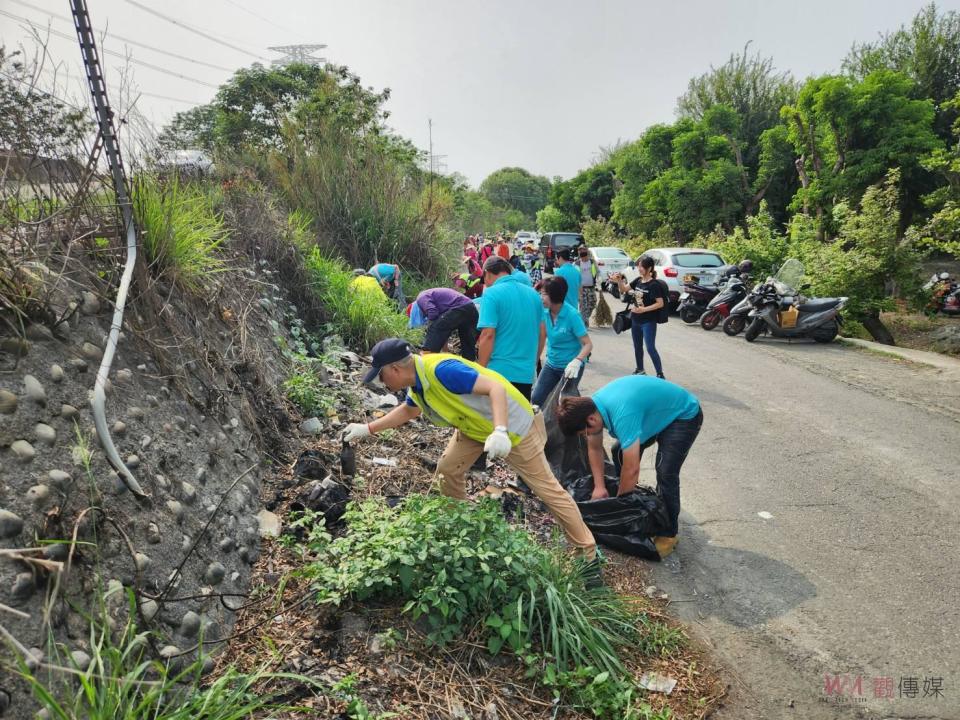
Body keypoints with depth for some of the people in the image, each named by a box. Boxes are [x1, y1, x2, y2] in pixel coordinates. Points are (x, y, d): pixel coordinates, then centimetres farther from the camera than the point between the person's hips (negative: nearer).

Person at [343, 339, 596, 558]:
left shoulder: (441, 369, -33)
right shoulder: (416, 382, -3)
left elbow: (496, 387, -37)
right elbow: (408, 411, 20)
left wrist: (500, 432, -50)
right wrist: (368, 428, 16)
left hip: (514, 426, -8)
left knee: (546, 488, 1)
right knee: (447, 470, 7)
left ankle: (588, 551, 15)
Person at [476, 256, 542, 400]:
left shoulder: (492, 294, -9)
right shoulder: (533, 294, 12)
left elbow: (488, 335, -17)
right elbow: (541, 334, 18)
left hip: (499, 371, -6)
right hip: (526, 373, 6)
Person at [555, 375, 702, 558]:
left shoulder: (622, 415, -41)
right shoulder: (592, 405, -14)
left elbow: (632, 469, -35)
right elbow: (594, 448, 2)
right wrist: (599, 486, -5)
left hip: (684, 415, -8)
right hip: (657, 411, 8)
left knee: (665, 473, -20)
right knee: (620, 452, 5)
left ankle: (669, 534, -1)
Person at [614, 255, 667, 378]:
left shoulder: (654, 285, -16)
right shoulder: (638, 280, 3)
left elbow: (660, 303, -18)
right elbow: (624, 289, 14)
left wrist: (643, 309, -24)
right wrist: (620, 280, -5)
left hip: (648, 322, -7)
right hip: (635, 320, 7)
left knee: (650, 348, -6)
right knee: (637, 347, 17)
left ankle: (660, 374, 3)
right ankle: (640, 370, 33)